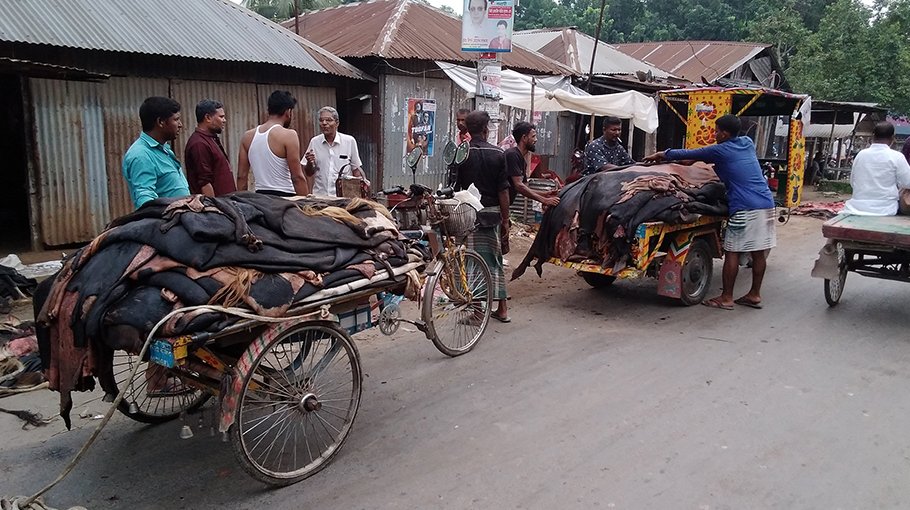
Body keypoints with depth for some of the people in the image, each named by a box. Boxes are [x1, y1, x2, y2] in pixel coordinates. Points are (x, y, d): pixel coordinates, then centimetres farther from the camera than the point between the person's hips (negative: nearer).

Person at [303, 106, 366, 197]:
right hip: (319, 195, 1)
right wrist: (309, 163, -6)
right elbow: (309, 173, 13)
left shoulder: (350, 141, 3)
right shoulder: (314, 142, 8)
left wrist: (363, 180, -8)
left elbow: (356, 169, 10)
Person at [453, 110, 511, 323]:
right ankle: (502, 308, 19)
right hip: (492, 213, 2)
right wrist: (505, 219, 6)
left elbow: (453, 188, -3)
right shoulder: (498, 154, 0)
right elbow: (503, 191, -1)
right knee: (494, 259, 13)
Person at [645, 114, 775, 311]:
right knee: (759, 252, 11)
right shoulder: (747, 143, 16)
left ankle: (726, 298, 4)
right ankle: (755, 295, 19)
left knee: (732, 252, -1)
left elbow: (688, 154, 5)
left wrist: (662, 154, 18)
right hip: (767, 204, 8)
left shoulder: (720, 151, -4)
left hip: (746, 209, -8)